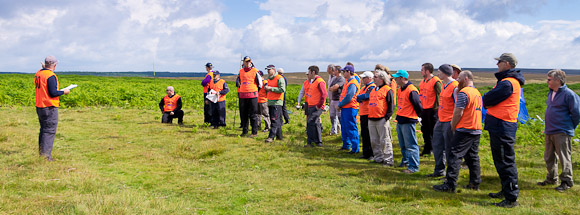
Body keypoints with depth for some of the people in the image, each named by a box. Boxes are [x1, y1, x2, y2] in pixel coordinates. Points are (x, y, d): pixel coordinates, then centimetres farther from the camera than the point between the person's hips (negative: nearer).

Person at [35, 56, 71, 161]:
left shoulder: (38, 74, 10)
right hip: (50, 107, -9)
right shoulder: (51, 76, -17)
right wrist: (64, 92, -4)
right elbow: (53, 93, -20)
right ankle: (46, 155, -4)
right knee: (50, 131, -3)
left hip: (39, 106, 9)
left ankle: (41, 154, 23)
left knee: (43, 129, 18)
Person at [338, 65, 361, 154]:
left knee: (351, 128, -6)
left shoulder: (352, 83, -17)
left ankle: (355, 148, -1)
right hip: (344, 108, 10)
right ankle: (346, 145, 31)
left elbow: (348, 97, -23)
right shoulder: (347, 81, 15)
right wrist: (340, 104, 9)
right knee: (344, 128, 18)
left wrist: (340, 105, -13)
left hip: (350, 108, -10)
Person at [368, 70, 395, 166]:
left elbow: (391, 104, -9)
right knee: (374, 141, 11)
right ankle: (378, 158, 20)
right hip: (371, 120, 8)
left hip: (382, 119, -8)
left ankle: (388, 160, 0)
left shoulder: (387, 90, -6)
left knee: (385, 140, -5)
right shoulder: (373, 90, 19)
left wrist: (387, 117, -15)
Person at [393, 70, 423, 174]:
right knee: (402, 144, 21)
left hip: (408, 122, -9)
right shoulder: (401, 89, 11)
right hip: (400, 120, 10)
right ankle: (405, 160, 37)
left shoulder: (411, 90, -19)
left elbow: (418, 106, -14)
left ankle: (413, 167, 0)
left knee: (411, 145, -4)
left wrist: (416, 117, 1)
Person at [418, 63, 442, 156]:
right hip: (424, 110, 9)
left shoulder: (436, 81, -12)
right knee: (425, 131, 14)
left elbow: (439, 95, -15)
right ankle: (427, 150, 25)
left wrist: (436, 108, -18)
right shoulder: (423, 82, 14)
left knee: (434, 131, -3)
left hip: (432, 110, -9)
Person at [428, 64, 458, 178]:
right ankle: (439, 170, 26)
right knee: (437, 145, 15)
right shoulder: (444, 85, 14)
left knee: (449, 149, -1)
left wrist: (453, 122, -19)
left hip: (449, 122, -10)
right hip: (441, 121, 10)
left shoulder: (454, 86, -16)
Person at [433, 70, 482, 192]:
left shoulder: (464, 92, -13)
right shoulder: (477, 93, 17)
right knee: (473, 157, 14)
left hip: (465, 130, -9)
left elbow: (458, 113, -17)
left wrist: (453, 126, -3)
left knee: (454, 156, -7)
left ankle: (450, 185, -9)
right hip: (477, 130, 9)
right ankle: (475, 183, 18)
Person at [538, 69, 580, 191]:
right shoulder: (551, 93, 12)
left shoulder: (569, 94, -14)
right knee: (549, 158, 15)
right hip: (549, 132, 8)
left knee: (564, 158, 0)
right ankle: (551, 179, 29)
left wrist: (569, 128, -2)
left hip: (562, 133, -8)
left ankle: (567, 181, 12)